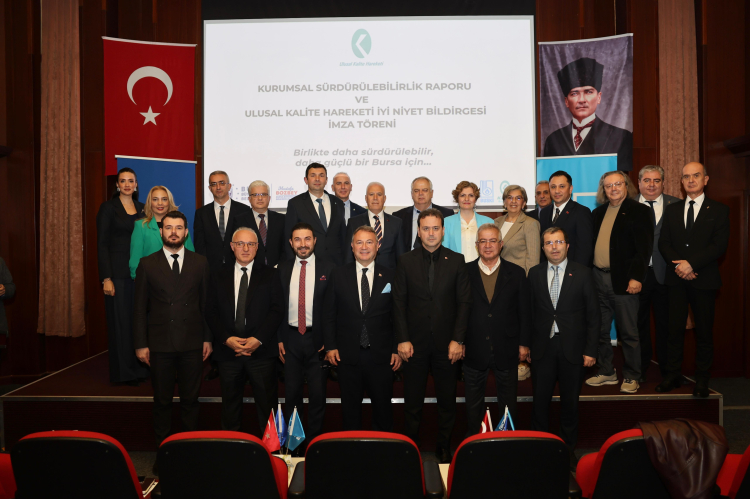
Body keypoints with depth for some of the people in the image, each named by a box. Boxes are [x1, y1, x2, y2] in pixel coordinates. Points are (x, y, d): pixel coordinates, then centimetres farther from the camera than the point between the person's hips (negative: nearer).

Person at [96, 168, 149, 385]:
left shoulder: (142, 209, 12)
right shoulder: (108, 207, -2)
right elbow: (102, 244, -6)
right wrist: (106, 278, -13)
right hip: (118, 272, -4)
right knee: (121, 321, 0)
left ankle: (141, 367, 16)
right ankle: (124, 372, 10)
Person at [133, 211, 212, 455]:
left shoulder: (200, 263, 4)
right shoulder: (147, 264, 2)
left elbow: (206, 303, 5)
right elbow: (140, 308, 2)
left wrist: (208, 338, 1)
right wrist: (141, 344, -2)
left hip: (192, 344, 0)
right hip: (160, 344, 0)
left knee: (190, 399, 10)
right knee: (162, 401, 10)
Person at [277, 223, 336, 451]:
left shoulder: (328, 268, -2)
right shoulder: (282, 269, 6)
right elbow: (277, 306, 9)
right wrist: (279, 338, 3)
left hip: (318, 339, -2)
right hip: (290, 339, 2)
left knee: (318, 394, 4)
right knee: (292, 393, 10)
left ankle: (313, 443, 18)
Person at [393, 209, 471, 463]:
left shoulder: (456, 260, 2)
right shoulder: (406, 261, 2)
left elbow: (464, 302, 0)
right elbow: (399, 302, 1)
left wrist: (458, 339, -6)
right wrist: (402, 339, -6)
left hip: (447, 344, 0)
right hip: (415, 343, 0)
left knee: (447, 400, 11)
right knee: (412, 402, 9)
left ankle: (444, 447, 27)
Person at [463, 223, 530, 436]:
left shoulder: (516, 273, 1)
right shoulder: (465, 272, -1)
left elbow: (525, 311, 3)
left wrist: (524, 343, 0)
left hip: (506, 350, 1)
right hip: (474, 350, 0)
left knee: (508, 401, 15)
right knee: (473, 404, 14)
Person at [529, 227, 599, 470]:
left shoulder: (582, 273, -1)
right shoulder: (535, 273, 4)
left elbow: (593, 314, -1)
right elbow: (530, 311, 5)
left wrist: (590, 350, -5)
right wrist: (526, 344, 0)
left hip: (572, 348, -1)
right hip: (543, 347, 1)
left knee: (570, 400, 11)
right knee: (540, 399, 6)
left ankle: (568, 447, 28)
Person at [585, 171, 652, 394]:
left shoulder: (638, 210, -2)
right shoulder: (598, 212, 16)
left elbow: (644, 247, -9)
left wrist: (636, 277, -16)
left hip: (623, 281, -6)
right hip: (598, 279, 6)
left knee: (628, 333, 3)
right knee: (600, 330, 12)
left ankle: (631, 377, 15)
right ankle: (606, 372, 25)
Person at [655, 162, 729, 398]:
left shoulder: (719, 210, 3)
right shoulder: (672, 210, 13)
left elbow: (720, 245, -7)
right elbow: (663, 243, 6)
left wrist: (691, 263, -17)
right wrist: (678, 265, -11)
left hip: (704, 279, -2)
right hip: (677, 279, 2)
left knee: (704, 331, 5)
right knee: (675, 329, 3)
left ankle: (702, 379, 16)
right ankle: (672, 375, 12)